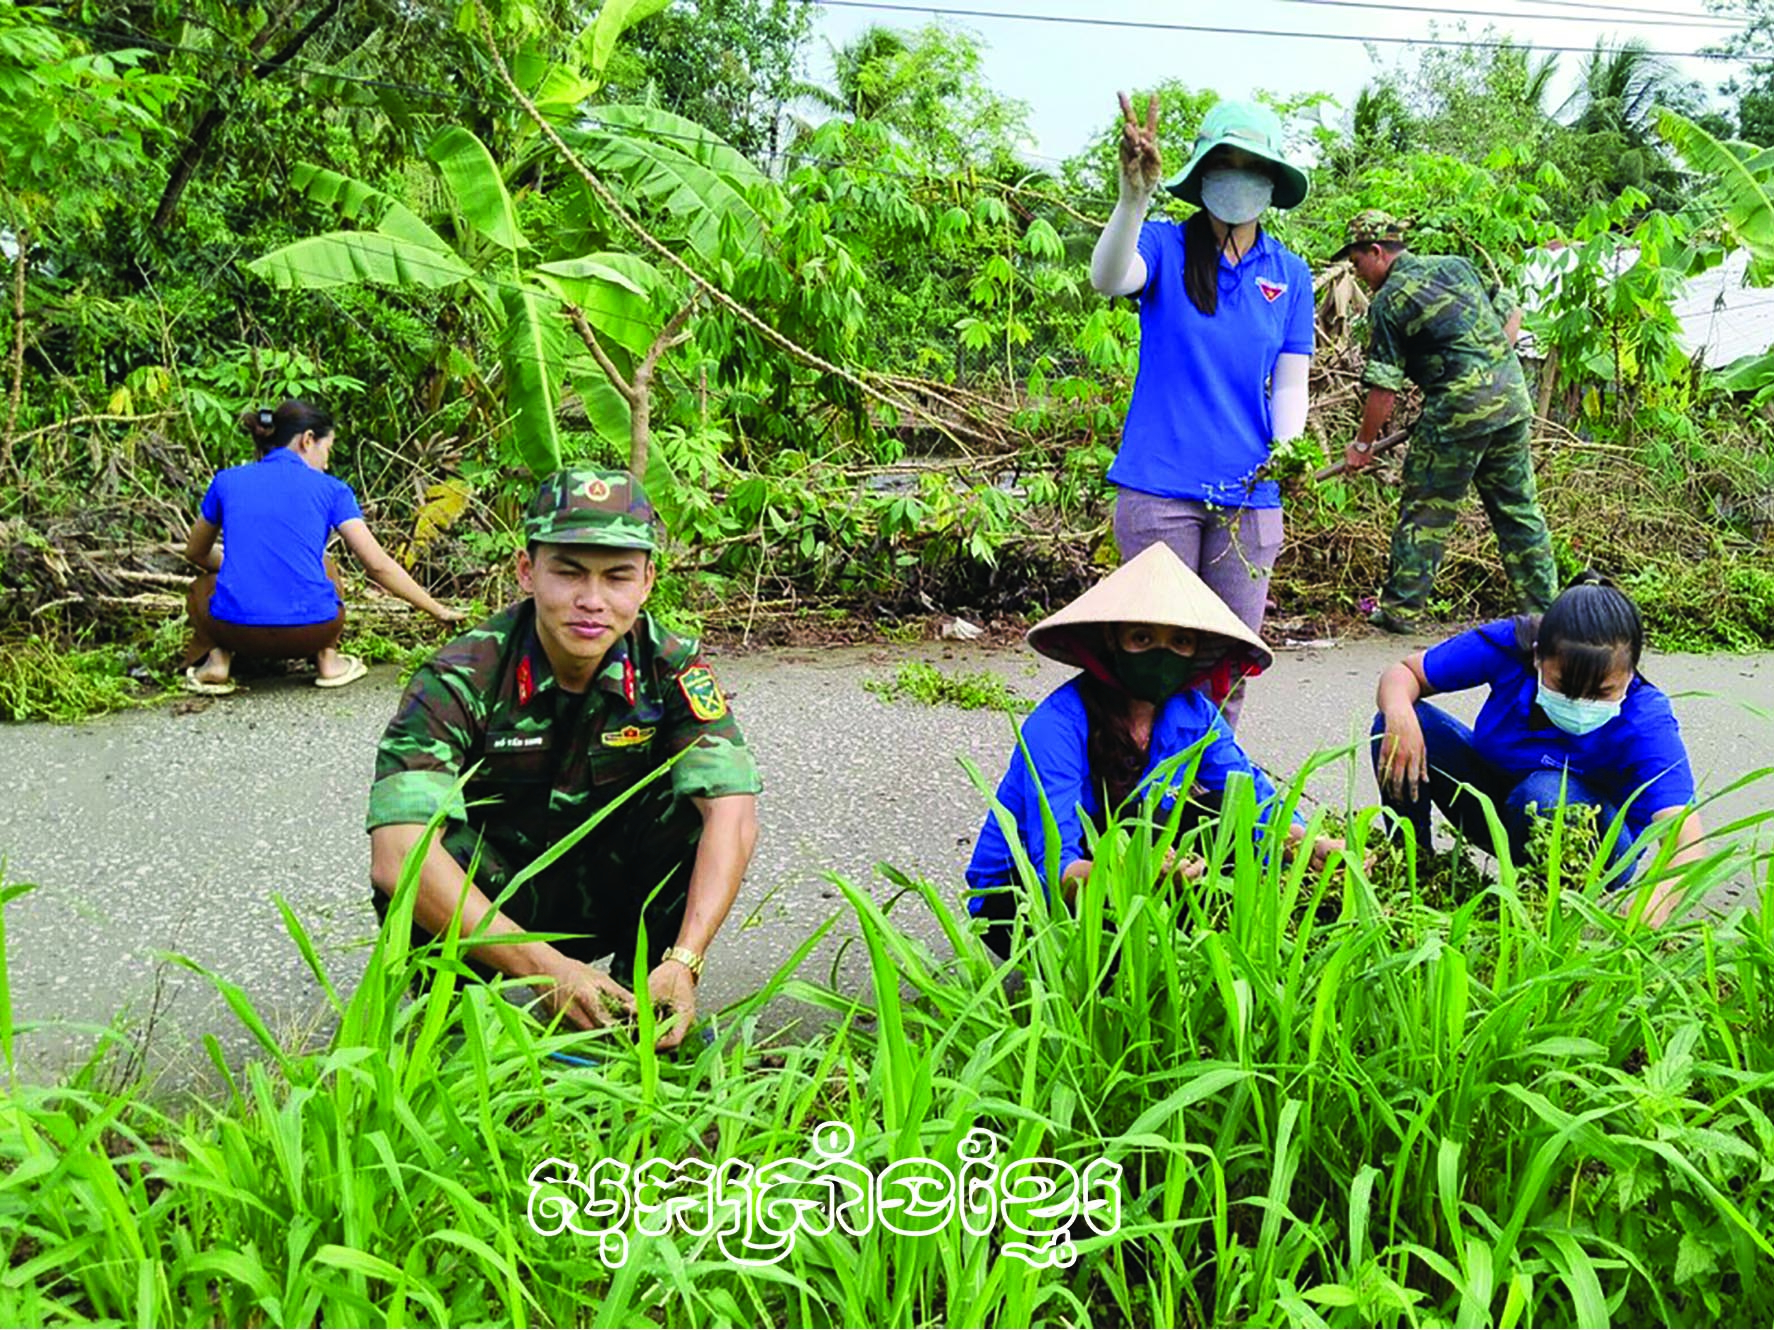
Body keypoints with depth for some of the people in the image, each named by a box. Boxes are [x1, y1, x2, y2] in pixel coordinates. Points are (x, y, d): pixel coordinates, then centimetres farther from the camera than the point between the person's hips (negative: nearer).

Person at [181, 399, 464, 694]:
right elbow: (378, 565, 4)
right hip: (309, 632, 0)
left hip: (236, 631, 1)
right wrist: (438, 611, 12)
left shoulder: (227, 481, 12)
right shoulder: (330, 489, 7)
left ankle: (217, 658, 6)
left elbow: (196, 552, 28)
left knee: (201, 588, 36)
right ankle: (327, 658, 12)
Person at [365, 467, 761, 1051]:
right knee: (417, 874, -34)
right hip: (489, 907, -2)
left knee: (694, 808, -26)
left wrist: (682, 963, -41)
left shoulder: (669, 668, -17)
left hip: (608, 891, 2)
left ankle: (639, 999, -7)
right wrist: (542, 967, -42)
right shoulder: (461, 681, -25)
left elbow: (733, 811, -28)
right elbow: (396, 855, -37)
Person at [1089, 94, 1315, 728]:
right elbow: (1109, 278, -23)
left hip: (1248, 495, 4)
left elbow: (1289, 384, 10)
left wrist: (1287, 452, -9)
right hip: (1160, 486, -3)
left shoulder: (1290, 275, 11)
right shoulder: (1164, 246, 0)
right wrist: (1134, 195, -40)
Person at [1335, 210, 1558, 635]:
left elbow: (1384, 389, -7)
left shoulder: (1388, 302, -5)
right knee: (1519, 508, 13)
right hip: (1513, 395, 7)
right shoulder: (1455, 264, 15)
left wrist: (1362, 444, 4)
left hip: (1459, 407, -7)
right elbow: (1512, 315, 19)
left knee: (1425, 510, 4)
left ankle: (1401, 607, 9)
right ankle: (1542, 605, 19)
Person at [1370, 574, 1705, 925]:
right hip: (1496, 812, 3)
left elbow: (1687, 843, -40)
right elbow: (1404, 672, -12)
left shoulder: (1645, 720, -30)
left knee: (1546, 792, -38)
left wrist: (1654, 908, -62)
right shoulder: (1509, 645, -24)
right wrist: (1399, 716, -36)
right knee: (1412, 723, -20)